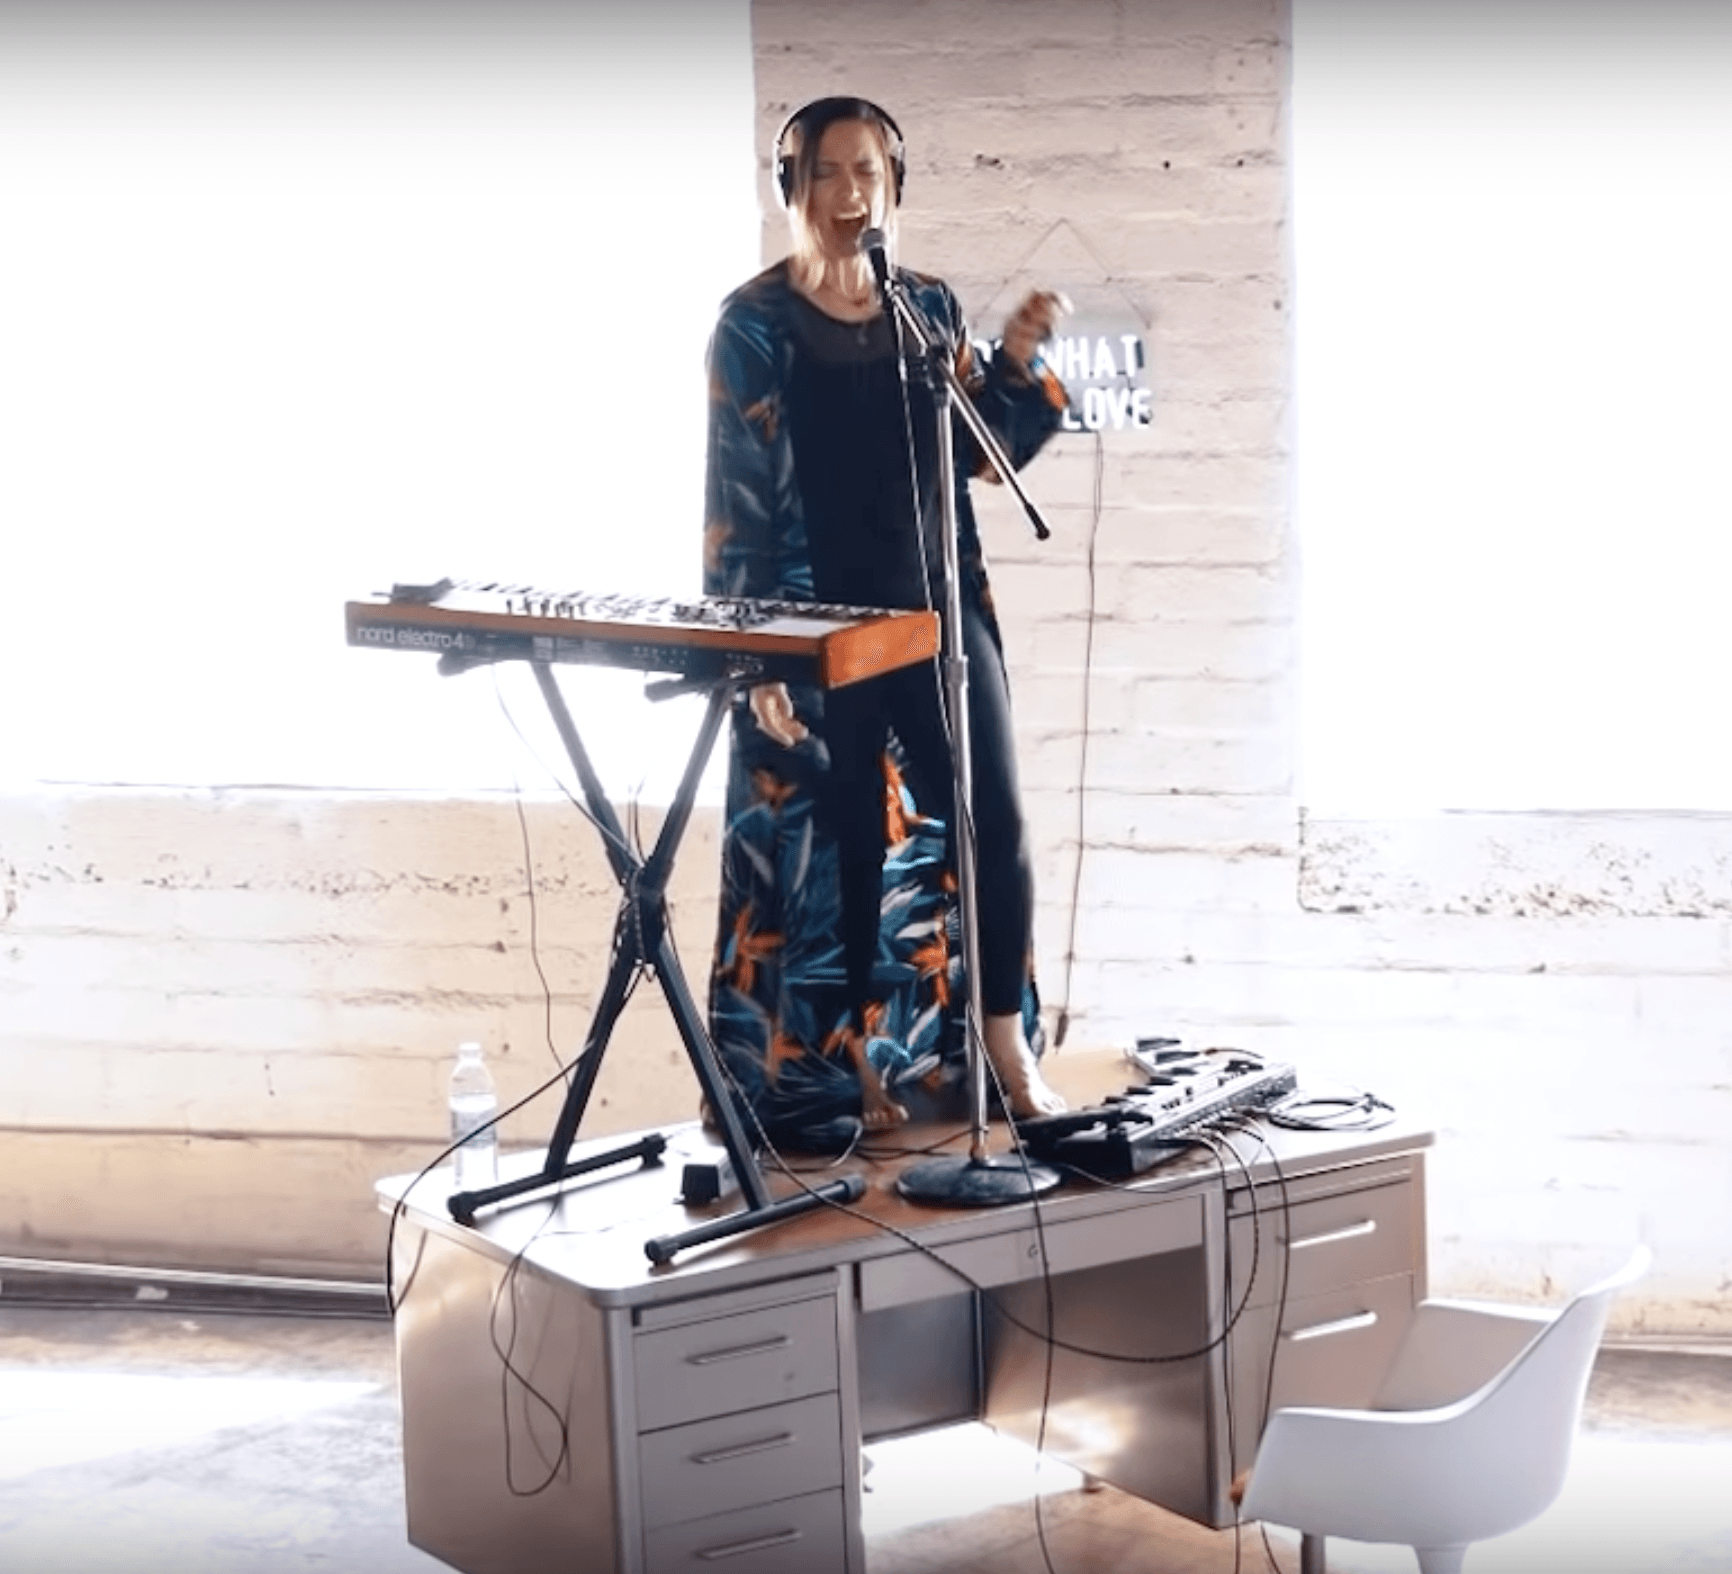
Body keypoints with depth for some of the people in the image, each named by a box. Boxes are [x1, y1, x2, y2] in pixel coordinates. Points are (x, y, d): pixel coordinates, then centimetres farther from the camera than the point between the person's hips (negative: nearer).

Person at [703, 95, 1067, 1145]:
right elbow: (734, 502, -8)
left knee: (994, 822, -1)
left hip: (939, 609, 4)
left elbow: (983, 451, 13)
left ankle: (1010, 1056, 11)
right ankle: (845, 1071, 16)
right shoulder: (755, 325, -5)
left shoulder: (931, 309, 9)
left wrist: (1018, 366, -6)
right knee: (841, 848, 2)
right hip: (819, 626, -4)